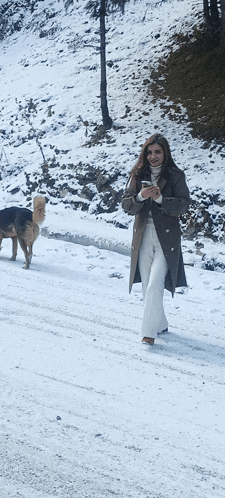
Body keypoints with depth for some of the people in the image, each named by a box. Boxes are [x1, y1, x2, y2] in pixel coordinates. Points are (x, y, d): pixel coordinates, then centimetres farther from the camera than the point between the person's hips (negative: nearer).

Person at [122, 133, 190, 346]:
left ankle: (149, 331, -14)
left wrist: (160, 198, -24)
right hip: (143, 236, 4)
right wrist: (140, 197, -18)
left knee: (155, 285, -15)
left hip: (166, 237, -4)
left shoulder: (175, 176, -2)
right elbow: (126, 205, 2)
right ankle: (160, 324, 29)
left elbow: (183, 204, -9)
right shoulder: (138, 175, 7)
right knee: (147, 286, 11)